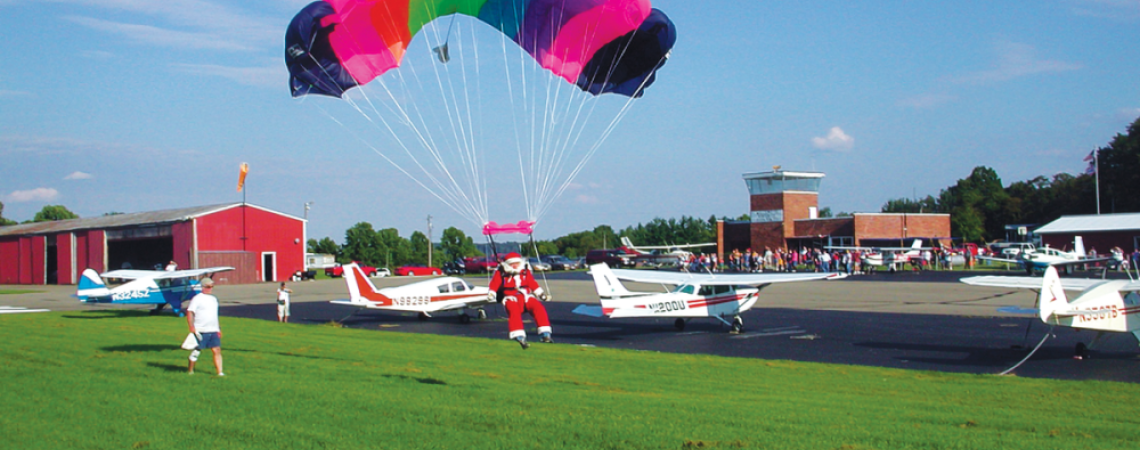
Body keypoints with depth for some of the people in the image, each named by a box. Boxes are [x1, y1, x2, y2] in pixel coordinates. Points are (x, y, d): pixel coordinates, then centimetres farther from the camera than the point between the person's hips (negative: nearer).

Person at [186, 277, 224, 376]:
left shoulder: (214, 299, 18)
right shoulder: (197, 299, -4)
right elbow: (189, 313, -10)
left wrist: (219, 328, 24)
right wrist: (192, 327, -19)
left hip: (213, 331, 6)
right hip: (201, 331, -6)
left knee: (217, 350, -4)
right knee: (197, 351, 1)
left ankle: (220, 372, -6)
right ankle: (190, 371, 16)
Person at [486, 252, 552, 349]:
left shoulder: (526, 272, 15)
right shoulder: (500, 273, 5)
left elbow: (533, 284, 22)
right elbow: (494, 285, 4)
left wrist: (542, 294, 20)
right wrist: (491, 294, -13)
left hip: (526, 297, 3)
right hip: (511, 298, -3)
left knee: (539, 308, -24)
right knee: (514, 311, -37)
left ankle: (545, 334, -23)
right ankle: (520, 338, -46)